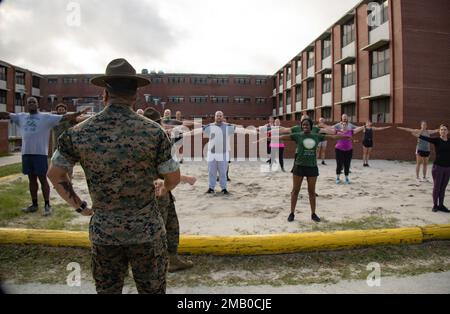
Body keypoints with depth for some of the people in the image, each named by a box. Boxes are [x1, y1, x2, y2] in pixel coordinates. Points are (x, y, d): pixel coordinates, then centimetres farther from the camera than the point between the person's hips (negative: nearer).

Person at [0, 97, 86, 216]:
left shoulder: (46, 117, 0)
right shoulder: (21, 117, 15)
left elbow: (64, 117, -9)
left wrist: (78, 114, -22)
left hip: (40, 153, -5)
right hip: (26, 153, 5)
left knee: (43, 179, 0)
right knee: (32, 179, 13)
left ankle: (47, 205, 7)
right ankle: (34, 204, 23)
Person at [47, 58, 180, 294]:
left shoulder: (79, 133, -7)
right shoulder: (153, 131, -13)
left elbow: (55, 174, 6)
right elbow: (174, 178, -3)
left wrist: (78, 206, 16)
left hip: (103, 232, 2)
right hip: (147, 230, -2)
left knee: (106, 290, 21)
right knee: (152, 290, 15)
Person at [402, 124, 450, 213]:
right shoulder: (437, 140, -5)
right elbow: (427, 139, -23)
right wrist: (419, 135, -41)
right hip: (438, 167, -3)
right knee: (437, 187, 3)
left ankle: (441, 205, 21)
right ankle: (435, 205, 14)